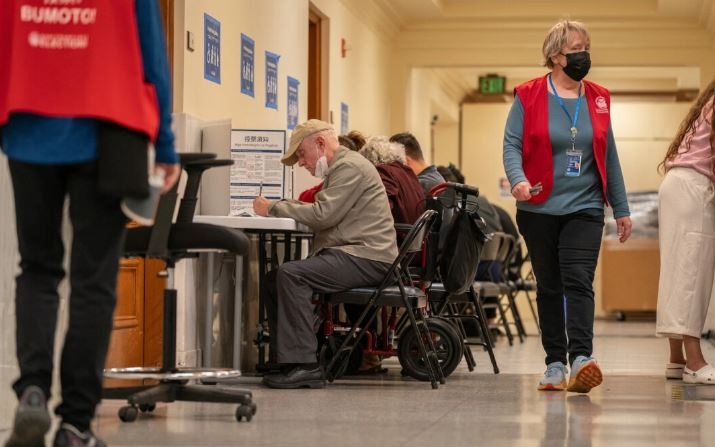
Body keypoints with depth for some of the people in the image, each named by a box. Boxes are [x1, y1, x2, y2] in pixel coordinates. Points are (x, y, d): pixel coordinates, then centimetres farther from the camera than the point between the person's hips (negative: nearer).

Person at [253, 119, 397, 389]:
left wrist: (274, 209, -11)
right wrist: (279, 208, 5)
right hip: (351, 253, 11)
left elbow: (323, 214, -20)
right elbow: (323, 214, 18)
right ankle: (284, 360, 3)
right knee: (274, 281, 3)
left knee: (290, 275, -26)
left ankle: (304, 365, -27)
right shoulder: (340, 169, 24)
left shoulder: (350, 167, -10)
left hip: (366, 258, -11)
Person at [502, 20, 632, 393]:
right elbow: (512, 145, -5)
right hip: (539, 209, -1)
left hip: (584, 208, 1)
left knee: (579, 280, -15)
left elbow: (609, 157, 13)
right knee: (549, 287, 7)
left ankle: (581, 358, -25)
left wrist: (621, 208, 13)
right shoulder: (528, 97, 0)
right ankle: (555, 364, 14)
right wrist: (518, 179, -26)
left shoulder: (598, 99, 8)